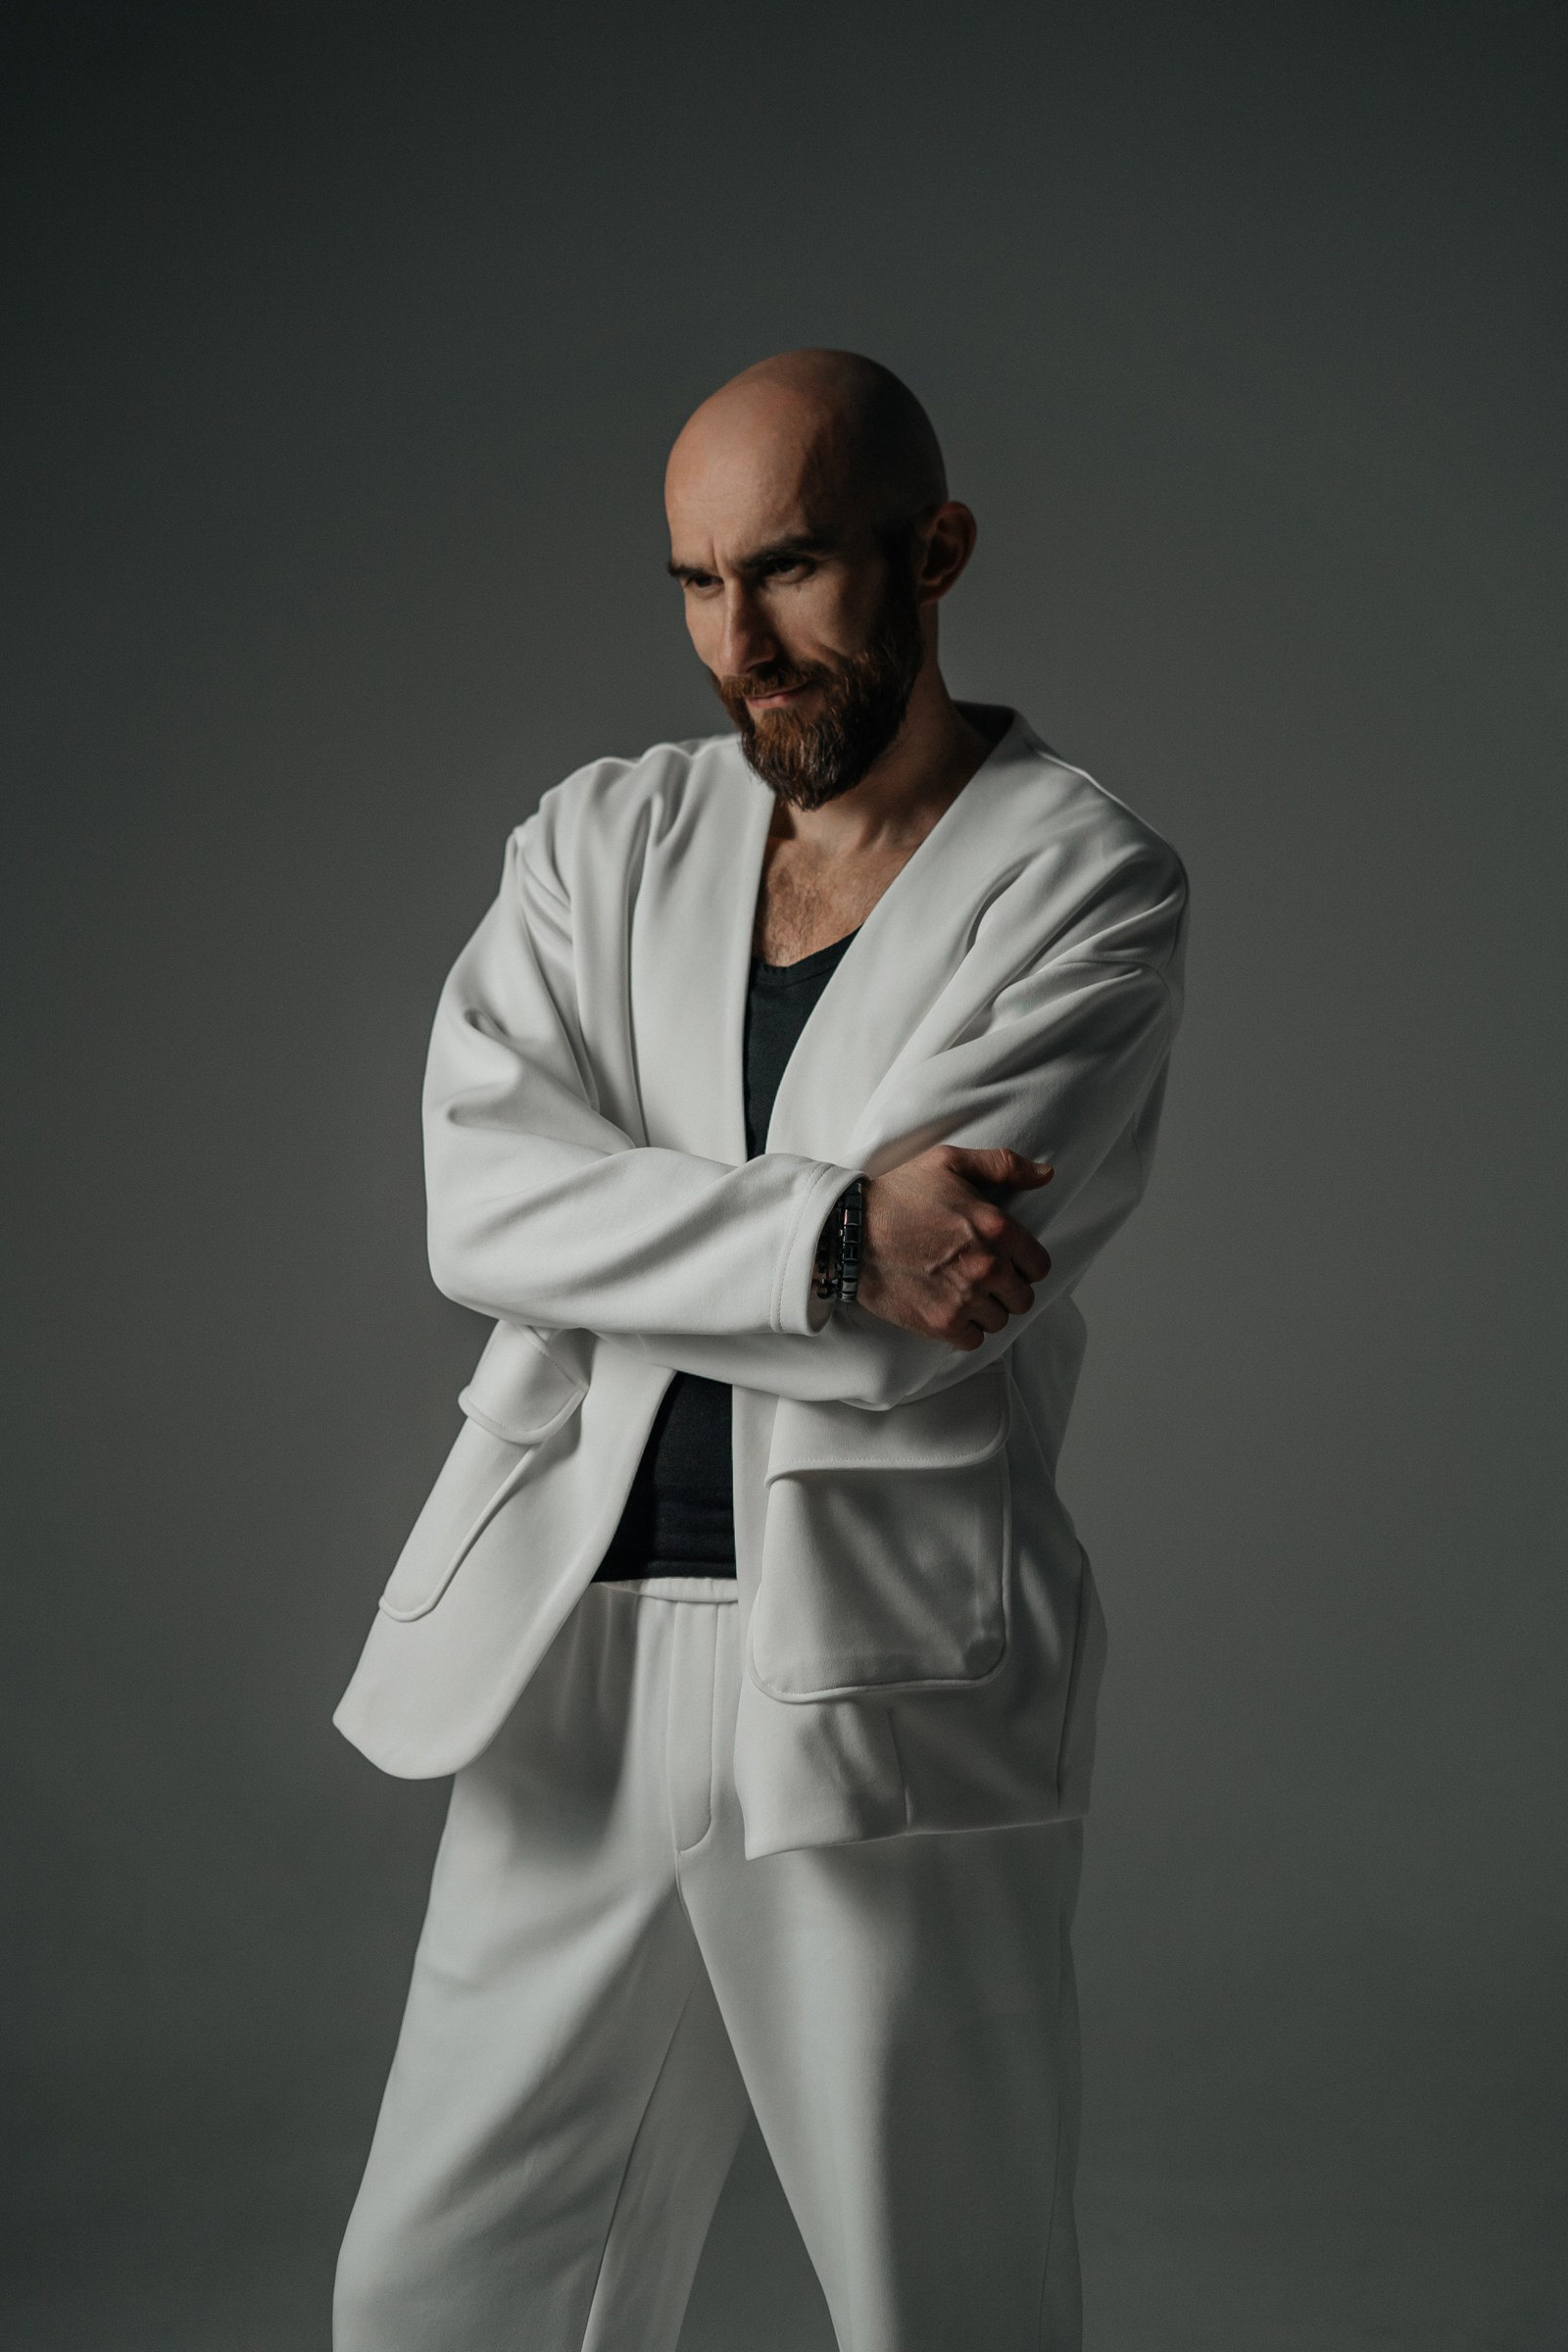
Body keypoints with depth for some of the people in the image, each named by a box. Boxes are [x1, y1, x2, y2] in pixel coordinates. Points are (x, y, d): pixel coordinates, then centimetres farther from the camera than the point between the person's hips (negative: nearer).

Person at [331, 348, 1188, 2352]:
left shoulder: (1085, 888, -5)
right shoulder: (601, 842, 9)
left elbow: (900, 1329, -17)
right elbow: (480, 1206, -8)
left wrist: (614, 1246, -7)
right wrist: (826, 1233, -18)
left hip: (886, 1681, -4)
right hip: (571, 1661, 5)